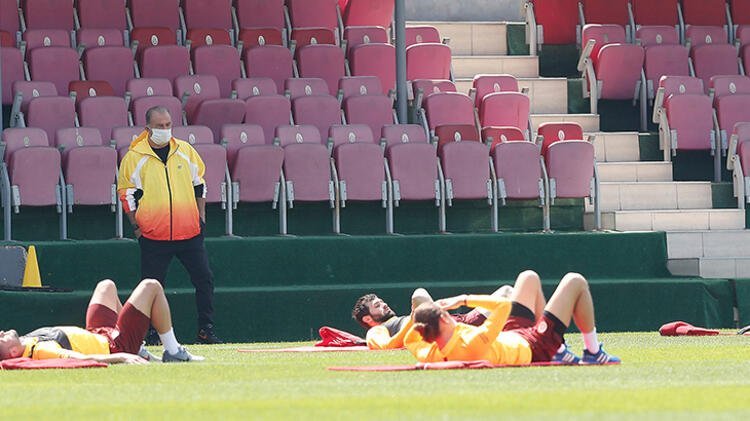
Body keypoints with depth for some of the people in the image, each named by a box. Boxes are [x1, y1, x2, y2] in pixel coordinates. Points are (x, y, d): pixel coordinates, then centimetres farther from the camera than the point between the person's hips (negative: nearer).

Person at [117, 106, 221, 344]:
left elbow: (199, 184, 17)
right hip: (153, 236, -3)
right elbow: (126, 192, 4)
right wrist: (137, 226, -1)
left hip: (190, 233, 3)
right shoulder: (134, 157, -1)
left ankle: (206, 331, 6)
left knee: (204, 279, -1)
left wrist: (201, 216, 11)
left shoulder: (185, 151, 8)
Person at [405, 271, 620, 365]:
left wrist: (421, 320, -17)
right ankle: (592, 352, 25)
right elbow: (504, 305, -39)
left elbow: (409, 340, 0)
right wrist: (465, 300, -31)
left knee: (530, 278, 27)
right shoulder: (475, 345, -48)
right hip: (534, 348, -8)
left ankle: (558, 353, 37)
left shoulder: (431, 356, -26)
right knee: (575, 282, 7)